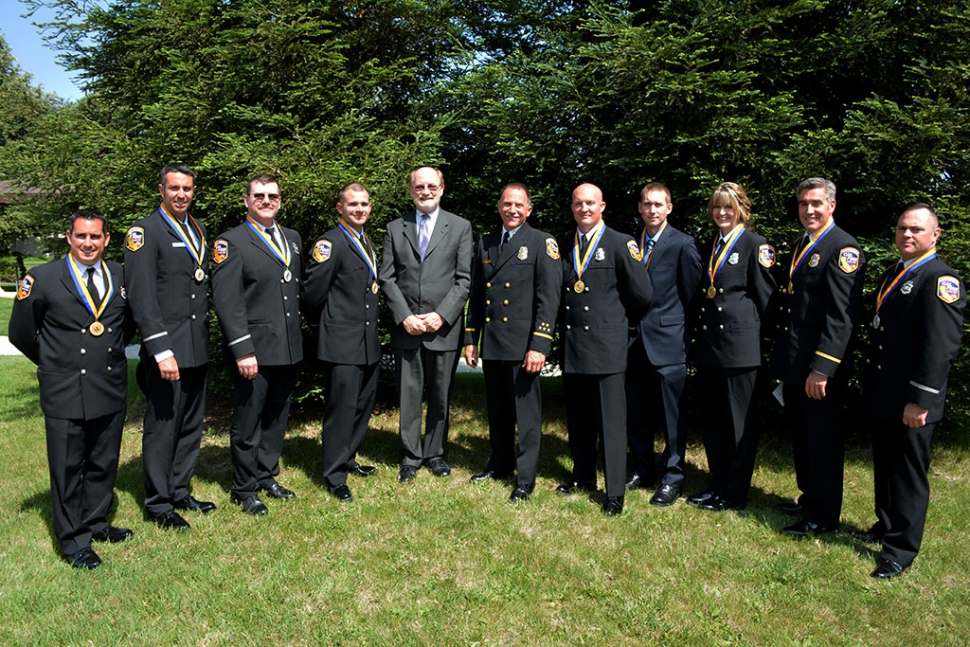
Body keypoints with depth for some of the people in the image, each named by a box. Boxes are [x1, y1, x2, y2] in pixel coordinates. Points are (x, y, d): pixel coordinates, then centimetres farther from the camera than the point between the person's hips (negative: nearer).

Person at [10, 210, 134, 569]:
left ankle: (96, 522, 32)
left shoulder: (120, 276, 4)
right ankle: (73, 540, 17)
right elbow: (21, 332, 3)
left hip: (112, 389, 4)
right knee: (67, 468, 5)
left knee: (104, 464, 14)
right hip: (65, 392, -3)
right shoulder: (43, 279, -6)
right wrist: (51, 362, 9)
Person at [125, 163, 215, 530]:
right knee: (162, 426, 3)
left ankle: (180, 491, 29)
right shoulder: (145, 232, -8)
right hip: (167, 349, -7)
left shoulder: (199, 231, 14)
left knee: (191, 425, 15)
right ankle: (158, 503, 16)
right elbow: (141, 297, -15)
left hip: (197, 348, 7)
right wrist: (161, 350, -20)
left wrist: (204, 335, 12)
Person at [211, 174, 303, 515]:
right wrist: (243, 350, -18)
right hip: (254, 350, -6)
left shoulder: (293, 238, 14)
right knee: (248, 421, 6)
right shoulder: (231, 242, -6)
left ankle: (267, 475, 32)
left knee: (277, 417, 16)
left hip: (288, 347, 6)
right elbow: (226, 301, -13)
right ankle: (245, 488, 21)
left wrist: (299, 334, 9)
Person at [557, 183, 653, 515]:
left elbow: (642, 294, -5)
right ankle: (583, 477, 28)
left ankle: (615, 493, 6)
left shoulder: (621, 244, -4)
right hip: (571, 344, 5)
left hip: (605, 345, -5)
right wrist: (567, 322, 9)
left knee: (611, 420, -1)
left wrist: (621, 322, 6)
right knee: (577, 419, 13)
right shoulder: (562, 246, 11)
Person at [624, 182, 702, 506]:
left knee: (671, 414, 2)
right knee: (636, 412, 13)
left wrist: (676, 323, 2)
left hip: (667, 340, -5)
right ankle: (642, 470, 28)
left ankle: (672, 477, 14)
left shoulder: (683, 244, -5)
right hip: (635, 340, 5)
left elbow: (692, 293, -2)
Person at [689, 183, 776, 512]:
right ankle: (718, 484, 25)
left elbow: (766, 296, -5)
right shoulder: (710, 245, 15)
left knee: (740, 421, 2)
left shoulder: (755, 245, -5)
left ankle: (735, 494, 12)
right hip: (708, 343, 7)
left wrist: (753, 330, -1)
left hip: (740, 343, -7)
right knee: (713, 420, 13)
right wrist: (701, 331, 13)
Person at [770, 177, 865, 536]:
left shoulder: (843, 249, -13)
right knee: (801, 436, 19)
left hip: (819, 368, -9)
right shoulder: (799, 246, 15)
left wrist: (822, 369, -23)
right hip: (792, 364, 9)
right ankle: (808, 498, 35)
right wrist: (781, 355, 13)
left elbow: (842, 316, -20)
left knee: (822, 441, 3)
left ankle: (823, 516, 16)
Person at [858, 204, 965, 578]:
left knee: (908, 473, 3)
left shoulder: (940, 280, -14)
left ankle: (901, 550, 14)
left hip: (910, 403, -8)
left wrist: (919, 400, -22)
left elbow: (940, 346, -20)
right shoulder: (892, 274, 14)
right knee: (884, 466, 20)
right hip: (882, 396, 8)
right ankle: (886, 525, 37)